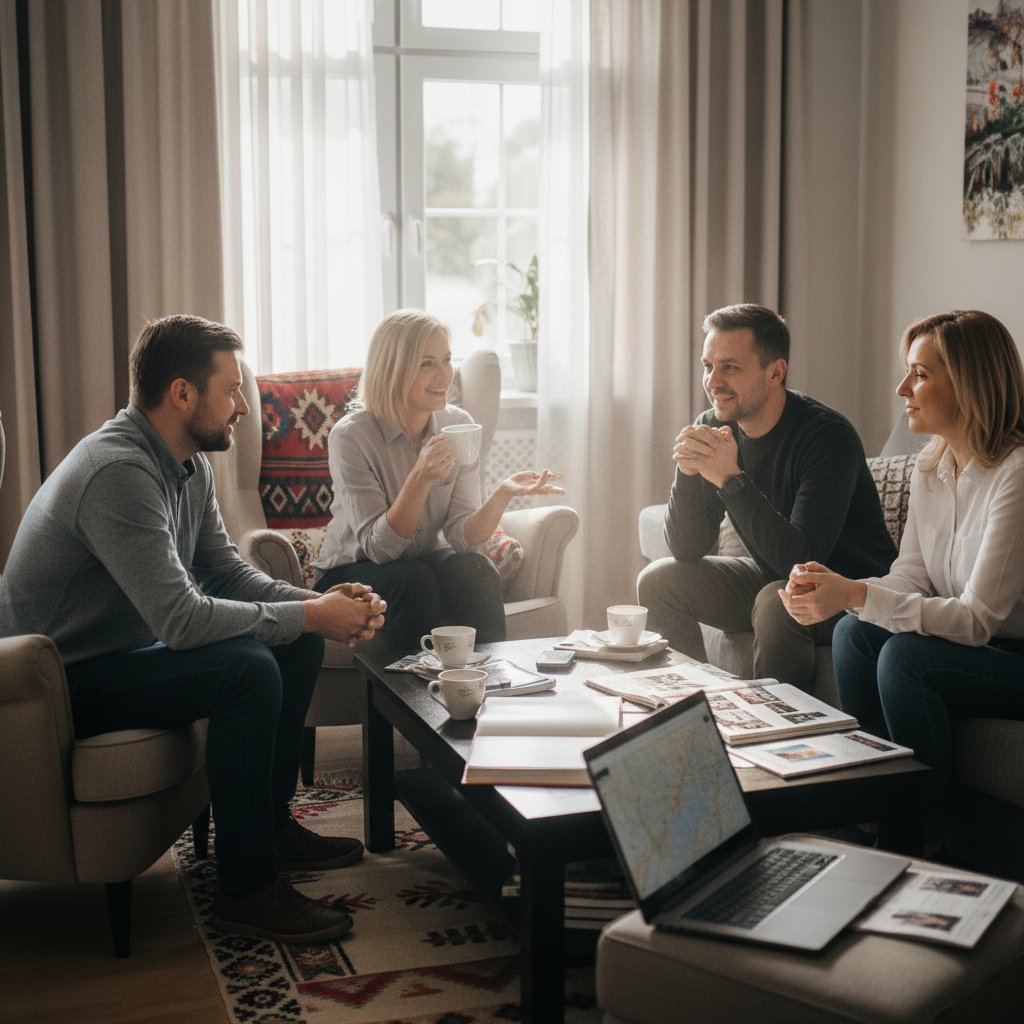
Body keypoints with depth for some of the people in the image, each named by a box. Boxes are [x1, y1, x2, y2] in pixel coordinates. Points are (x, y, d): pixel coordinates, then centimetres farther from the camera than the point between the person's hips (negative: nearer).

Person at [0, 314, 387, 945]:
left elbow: (228, 572, 7)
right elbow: (180, 619, -32)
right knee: (248, 669, -28)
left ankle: (271, 824, 16)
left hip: (124, 647, 10)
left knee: (297, 645, 5)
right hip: (66, 682, -10)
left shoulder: (189, 466, 4)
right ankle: (245, 889, -16)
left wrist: (324, 606, -9)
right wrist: (308, 616, -23)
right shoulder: (119, 472, -28)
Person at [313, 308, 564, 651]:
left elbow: (461, 536, -13)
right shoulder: (350, 436, -20)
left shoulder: (459, 425, -7)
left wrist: (502, 494, -32)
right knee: (412, 580, -33)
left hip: (424, 562, 4)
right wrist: (420, 478, -36)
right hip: (350, 572, -3)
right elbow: (377, 547, -23)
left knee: (477, 570, -26)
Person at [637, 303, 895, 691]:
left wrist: (731, 479, -35)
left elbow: (804, 559, -32)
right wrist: (687, 472, -23)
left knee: (776, 604, -34)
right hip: (771, 579, 7)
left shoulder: (827, 435, -23)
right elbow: (687, 550, -5)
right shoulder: (713, 427, -5)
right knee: (658, 581, -2)